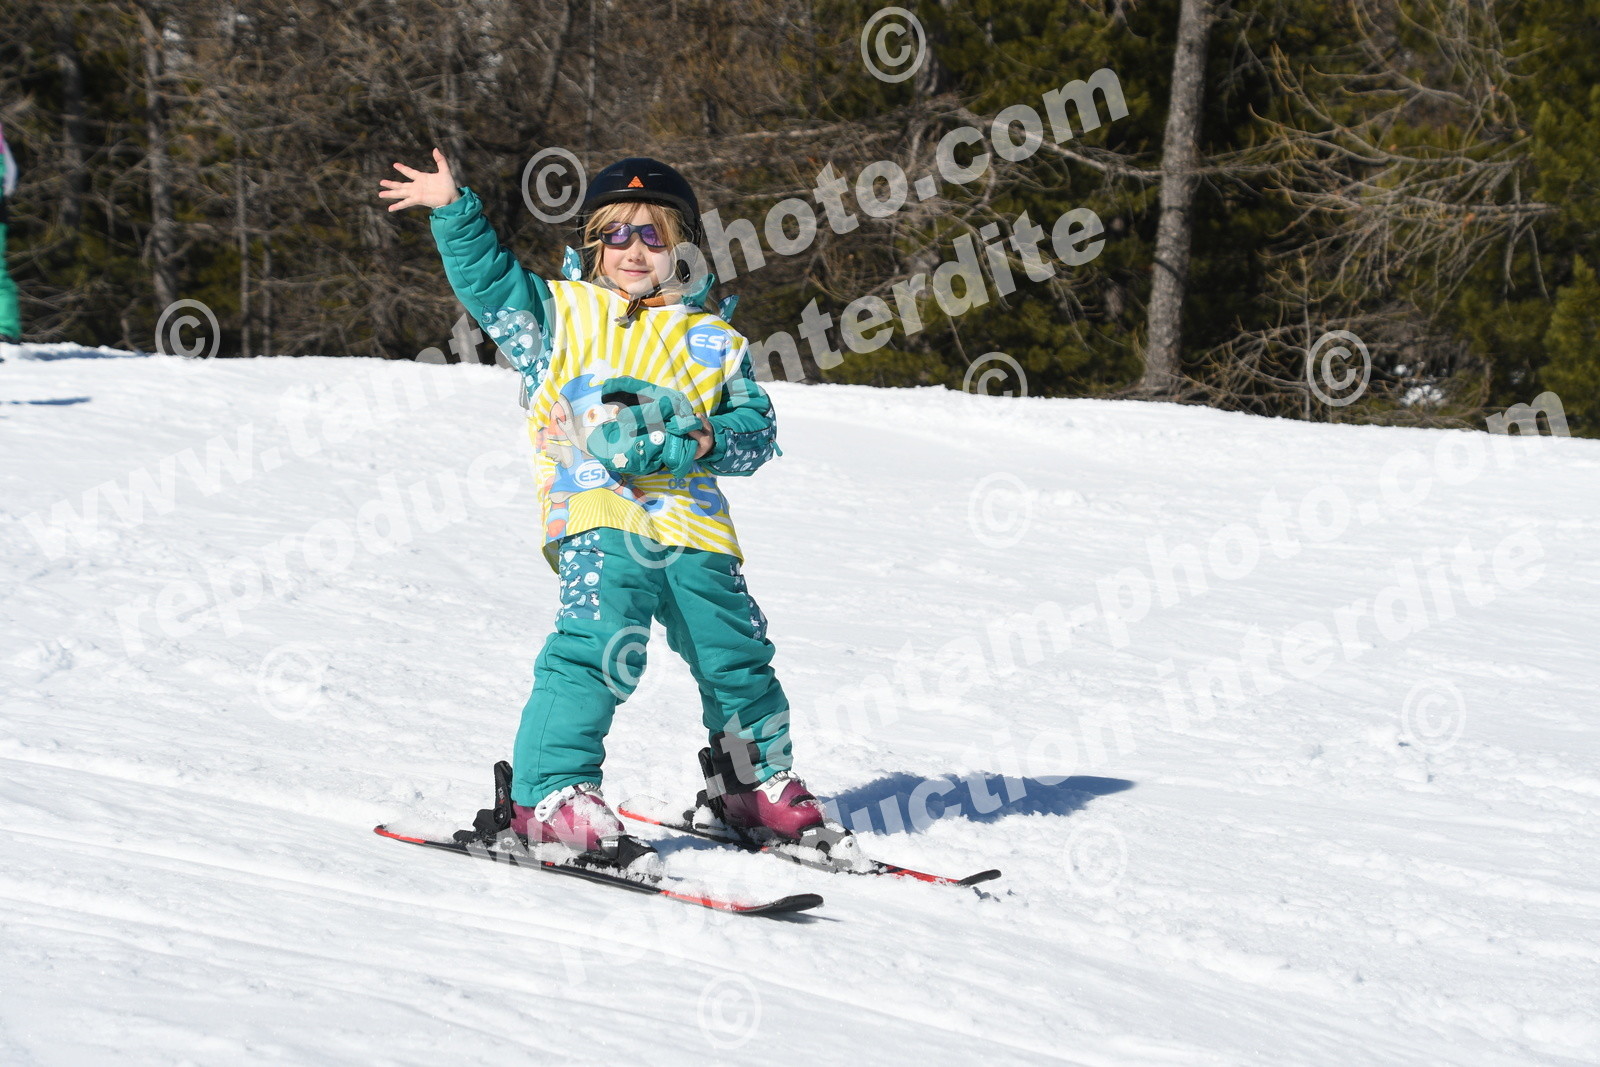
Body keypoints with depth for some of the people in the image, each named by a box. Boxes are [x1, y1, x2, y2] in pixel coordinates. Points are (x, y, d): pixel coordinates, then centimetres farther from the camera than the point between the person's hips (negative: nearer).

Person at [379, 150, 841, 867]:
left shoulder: (714, 341, 17)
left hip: (691, 516, 3)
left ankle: (756, 783, 28)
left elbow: (756, 430, 13)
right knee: (601, 637, -24)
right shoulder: (561, 311, 15)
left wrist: (706, 440, -7)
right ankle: (550, 792, -18)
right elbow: (489, 281, 10)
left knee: (735, 654, 5)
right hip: (597, 508, -3)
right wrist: (455, 213, -3)